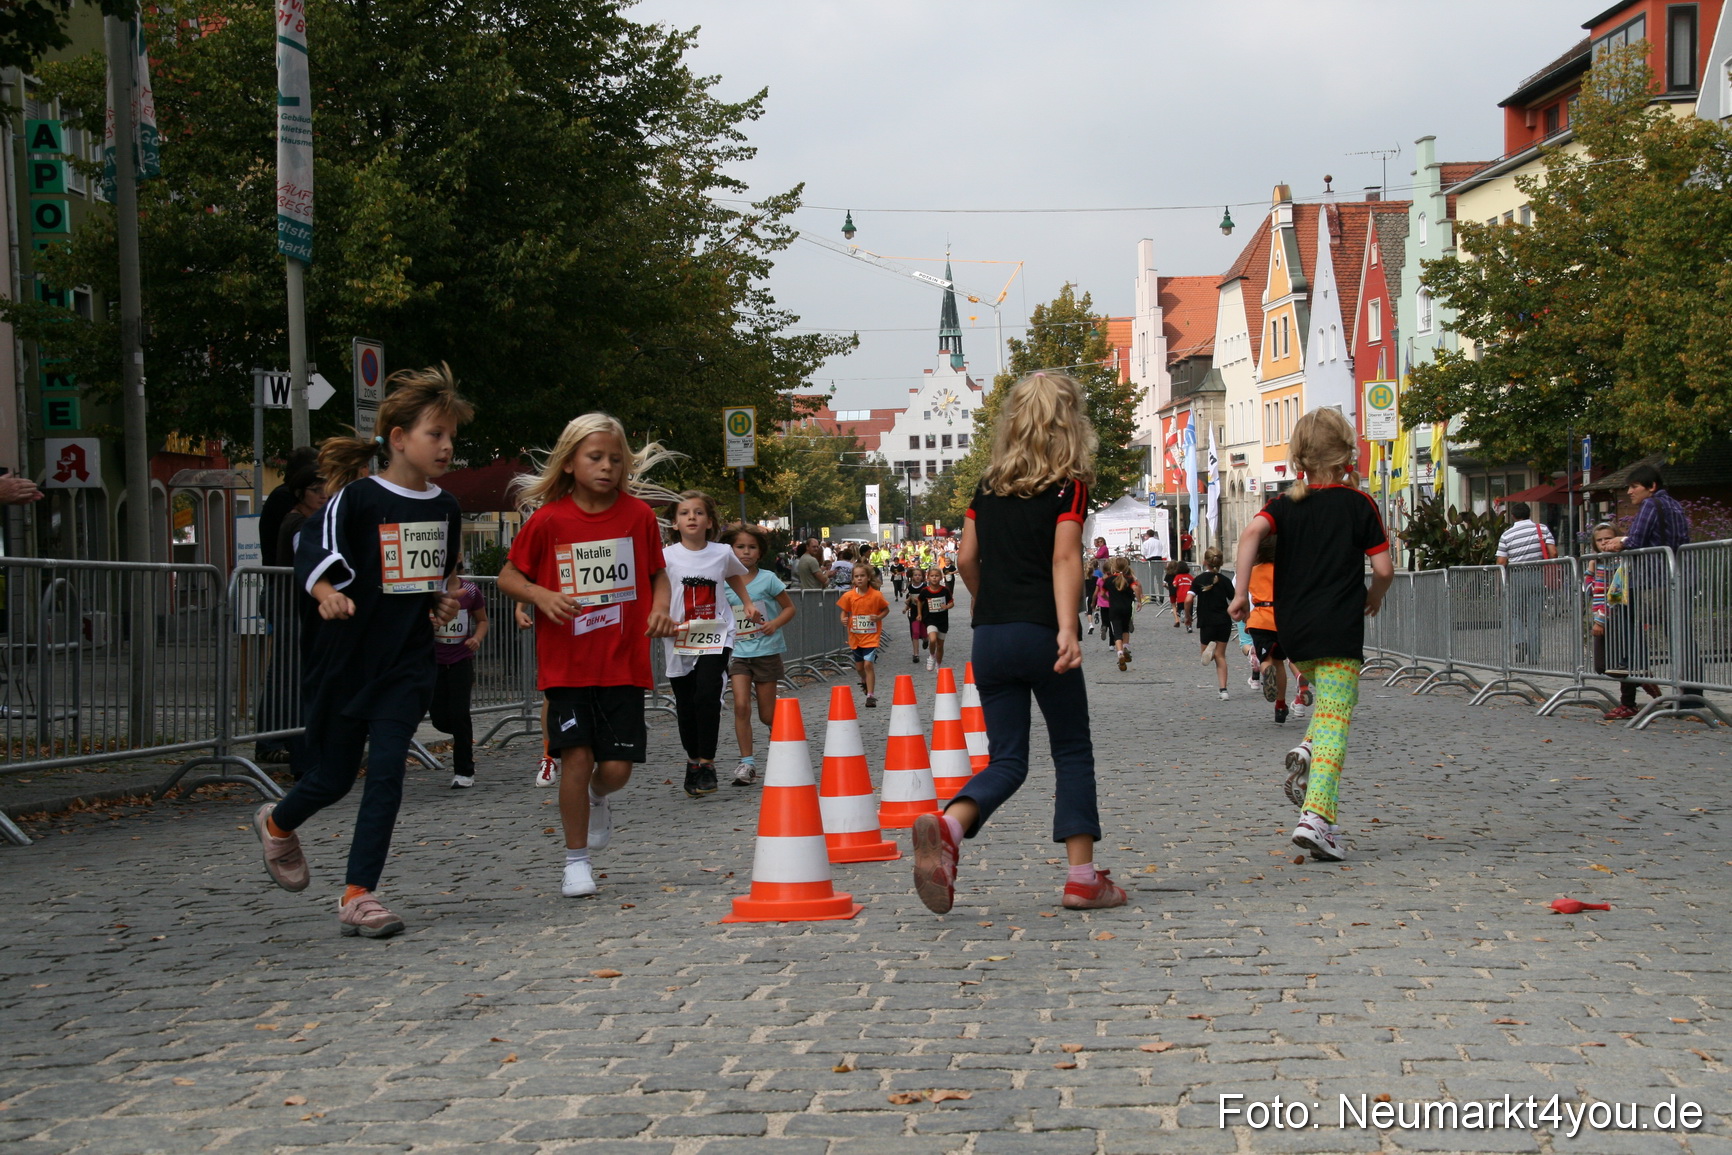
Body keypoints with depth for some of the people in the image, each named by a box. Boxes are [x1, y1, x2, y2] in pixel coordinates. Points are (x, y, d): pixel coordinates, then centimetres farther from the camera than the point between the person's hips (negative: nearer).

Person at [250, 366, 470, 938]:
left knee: (386, 774, -9)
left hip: (407, 664, 4)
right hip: (346, 659, -4)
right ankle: (278, 824, 43)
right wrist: (328, 595, -33)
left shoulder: (445, 508, 6)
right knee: (334, 777, 10)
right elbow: (313, 558, -15)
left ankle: (357, 896, -5)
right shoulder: (358, 498, -12)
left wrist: (440, 603, 5)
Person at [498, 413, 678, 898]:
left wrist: (660, 609, -6)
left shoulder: (639, 515, 2)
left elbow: (658, 573, 14)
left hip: (623, 663, 1)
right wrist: (542, 595, -14)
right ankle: (576, 860, 9)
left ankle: (598, 800, 35)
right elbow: (508, 576, 5)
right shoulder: (548, 519, -3)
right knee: (577, 757, -8)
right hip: (567, 664, -1)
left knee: (616, 767, -2)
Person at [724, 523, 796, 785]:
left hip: (766, 652, -2)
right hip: (738, 652, 2)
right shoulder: (725, 584, 3)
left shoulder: (768, 579, -3)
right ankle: (747, 763, -9)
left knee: (767, 714, 3)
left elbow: (790, 608, 3)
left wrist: (775, 624, -14)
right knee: (741, 706, -14)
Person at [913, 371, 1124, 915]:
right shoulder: (1069, 484, -3)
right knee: (1073, 752, 10)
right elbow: (1065, 557, -15)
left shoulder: (989, 485, 11)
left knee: (1007, 760, 6)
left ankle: (947, 827, -22)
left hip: (990, 637, 4)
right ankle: (1082, 875, 6)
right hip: (1040, 633, -4)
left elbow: (966, 559, 11)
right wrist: (1067, 629, -23)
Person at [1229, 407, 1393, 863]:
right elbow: (1383, 568, -3)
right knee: (1335, 722, -6)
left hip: (1294, 631, 5)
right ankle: (1317, 815, -19)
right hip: (1339, 631, -4)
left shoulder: (1287, 504, 6)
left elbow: (1252, 531, -14)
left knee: (1328, 702, 28)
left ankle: (1306, 752, 2)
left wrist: (1242, 591, -10)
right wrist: (1373, 599, 17)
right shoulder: (1359, 503, -1)